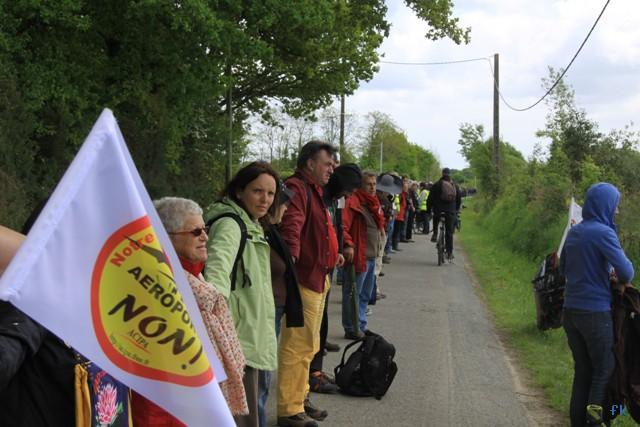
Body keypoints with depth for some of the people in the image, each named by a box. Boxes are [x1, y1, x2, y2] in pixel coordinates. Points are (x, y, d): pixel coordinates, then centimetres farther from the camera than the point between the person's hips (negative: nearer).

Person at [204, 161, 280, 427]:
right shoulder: (230, 223, -16)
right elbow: (220, 258, -38)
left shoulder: (249, 225, 15)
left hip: (248, 334, 10)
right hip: (237, 337, -10)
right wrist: (217, 293, -56)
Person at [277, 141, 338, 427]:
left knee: (308, 346, 20)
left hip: (318, 278, 11)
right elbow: (291, 226, -32)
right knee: (298, 346, -7)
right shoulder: (296, 188, -16)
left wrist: (334, 255, 30)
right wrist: (290, 256, -44)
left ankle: (299, 398, 32)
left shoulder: (314, 190, 19)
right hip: (304, 278, -11)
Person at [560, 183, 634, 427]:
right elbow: (626, 272, -20)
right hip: (595, 312, -7)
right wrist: (622, 278, 3)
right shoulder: (603, 232, -14)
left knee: (582, 370, 14)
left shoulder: (574, 231, 9)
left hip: (571, 310, 7)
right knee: (604, 370, 7)